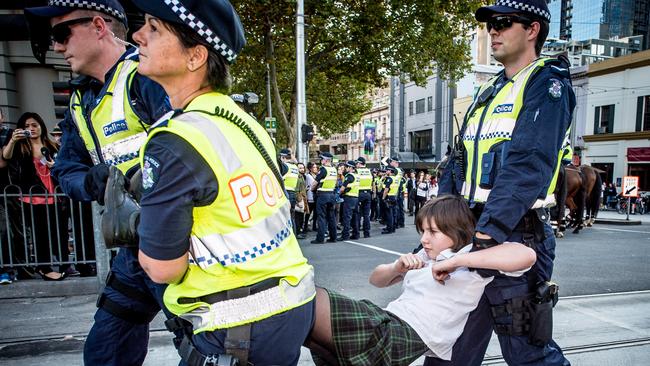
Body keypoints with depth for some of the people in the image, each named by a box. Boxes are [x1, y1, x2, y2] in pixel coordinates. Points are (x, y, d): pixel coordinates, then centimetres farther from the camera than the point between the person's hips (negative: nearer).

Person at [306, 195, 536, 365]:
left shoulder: (472, 255, 3)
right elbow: (377, 280, 27)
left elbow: (526, 255, -17)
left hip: (407, 335, -9)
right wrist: (398, 267, 3)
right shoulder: (425, 256, 24)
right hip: (385, 321, 9)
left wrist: (456, 261, -19)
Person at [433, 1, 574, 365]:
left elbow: (528, 164, -20)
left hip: (514, 234, -7)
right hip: (471, 231, 8)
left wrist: (486, 231, -29)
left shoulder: (547, 83, -4)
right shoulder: (488, 92, 19)